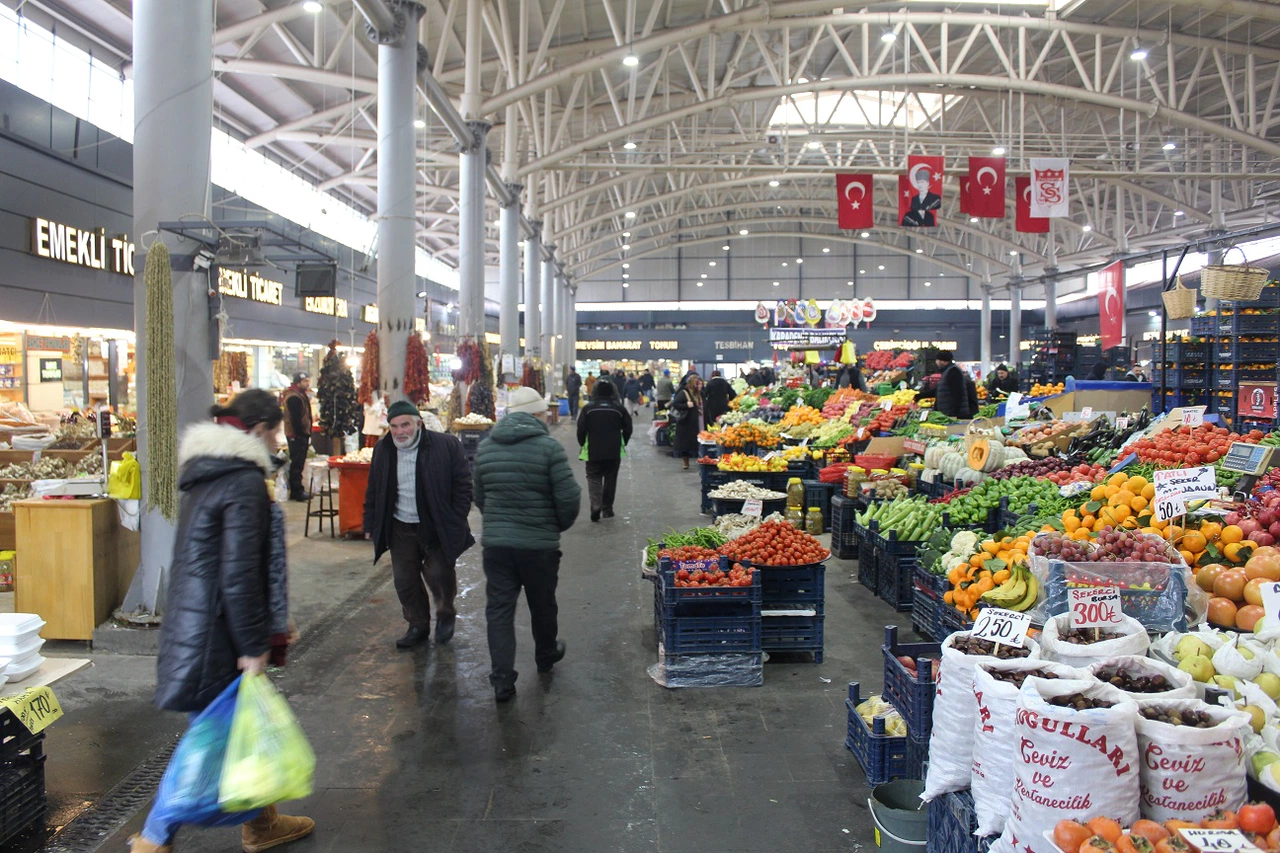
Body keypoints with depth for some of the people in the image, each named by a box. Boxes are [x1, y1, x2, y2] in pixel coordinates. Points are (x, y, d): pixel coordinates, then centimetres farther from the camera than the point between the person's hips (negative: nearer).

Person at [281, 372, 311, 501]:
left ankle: (296, 491, 20)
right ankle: (297, 492, -3)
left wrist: (307, 435, 17)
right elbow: (296, 419, -21)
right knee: (297, 464, -6)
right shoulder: (294, 398, -16)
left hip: (301, 434, 11)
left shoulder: (300, 395, 18)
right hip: (297, 435, -11)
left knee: (297, 463, 14)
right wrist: (303, 435, -20)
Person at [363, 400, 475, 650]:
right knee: (404, 581, 8)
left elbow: (463, 485, -6)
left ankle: (446, 614, 26)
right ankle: (418, 625, 28)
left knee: (439, 574, -4)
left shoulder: (446, 445, -10)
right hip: (401, 529, 4)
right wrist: (371, 524, 8)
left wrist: (456, 522, -9)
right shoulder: (382, 450, 4)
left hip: (437, 527, -4)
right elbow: (373, 491, 13)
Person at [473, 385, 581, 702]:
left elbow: (479, 497, 11)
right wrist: (560, 525, 4)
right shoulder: (548, 446, -13)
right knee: (542, 604, 18)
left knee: (499, 609, 7)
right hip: (539, 543, -3)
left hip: (495, 542, 3)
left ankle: (502, 681, 4)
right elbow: (568, 496, -15)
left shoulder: (485, 447, 4)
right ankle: (546, 656, 40)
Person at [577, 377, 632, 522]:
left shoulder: (588, 408, -5)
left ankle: (596, 505, -17)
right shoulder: (619, 408, -1)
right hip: (614, 452, 1)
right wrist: (622, 444, 15)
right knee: (610, 479, 14)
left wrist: (583, 445, 9)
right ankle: (607, 508, 18)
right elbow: (628, 428, 1)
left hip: (593, 451, -1)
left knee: (594, 477, 5)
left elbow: (581, 429, -6)